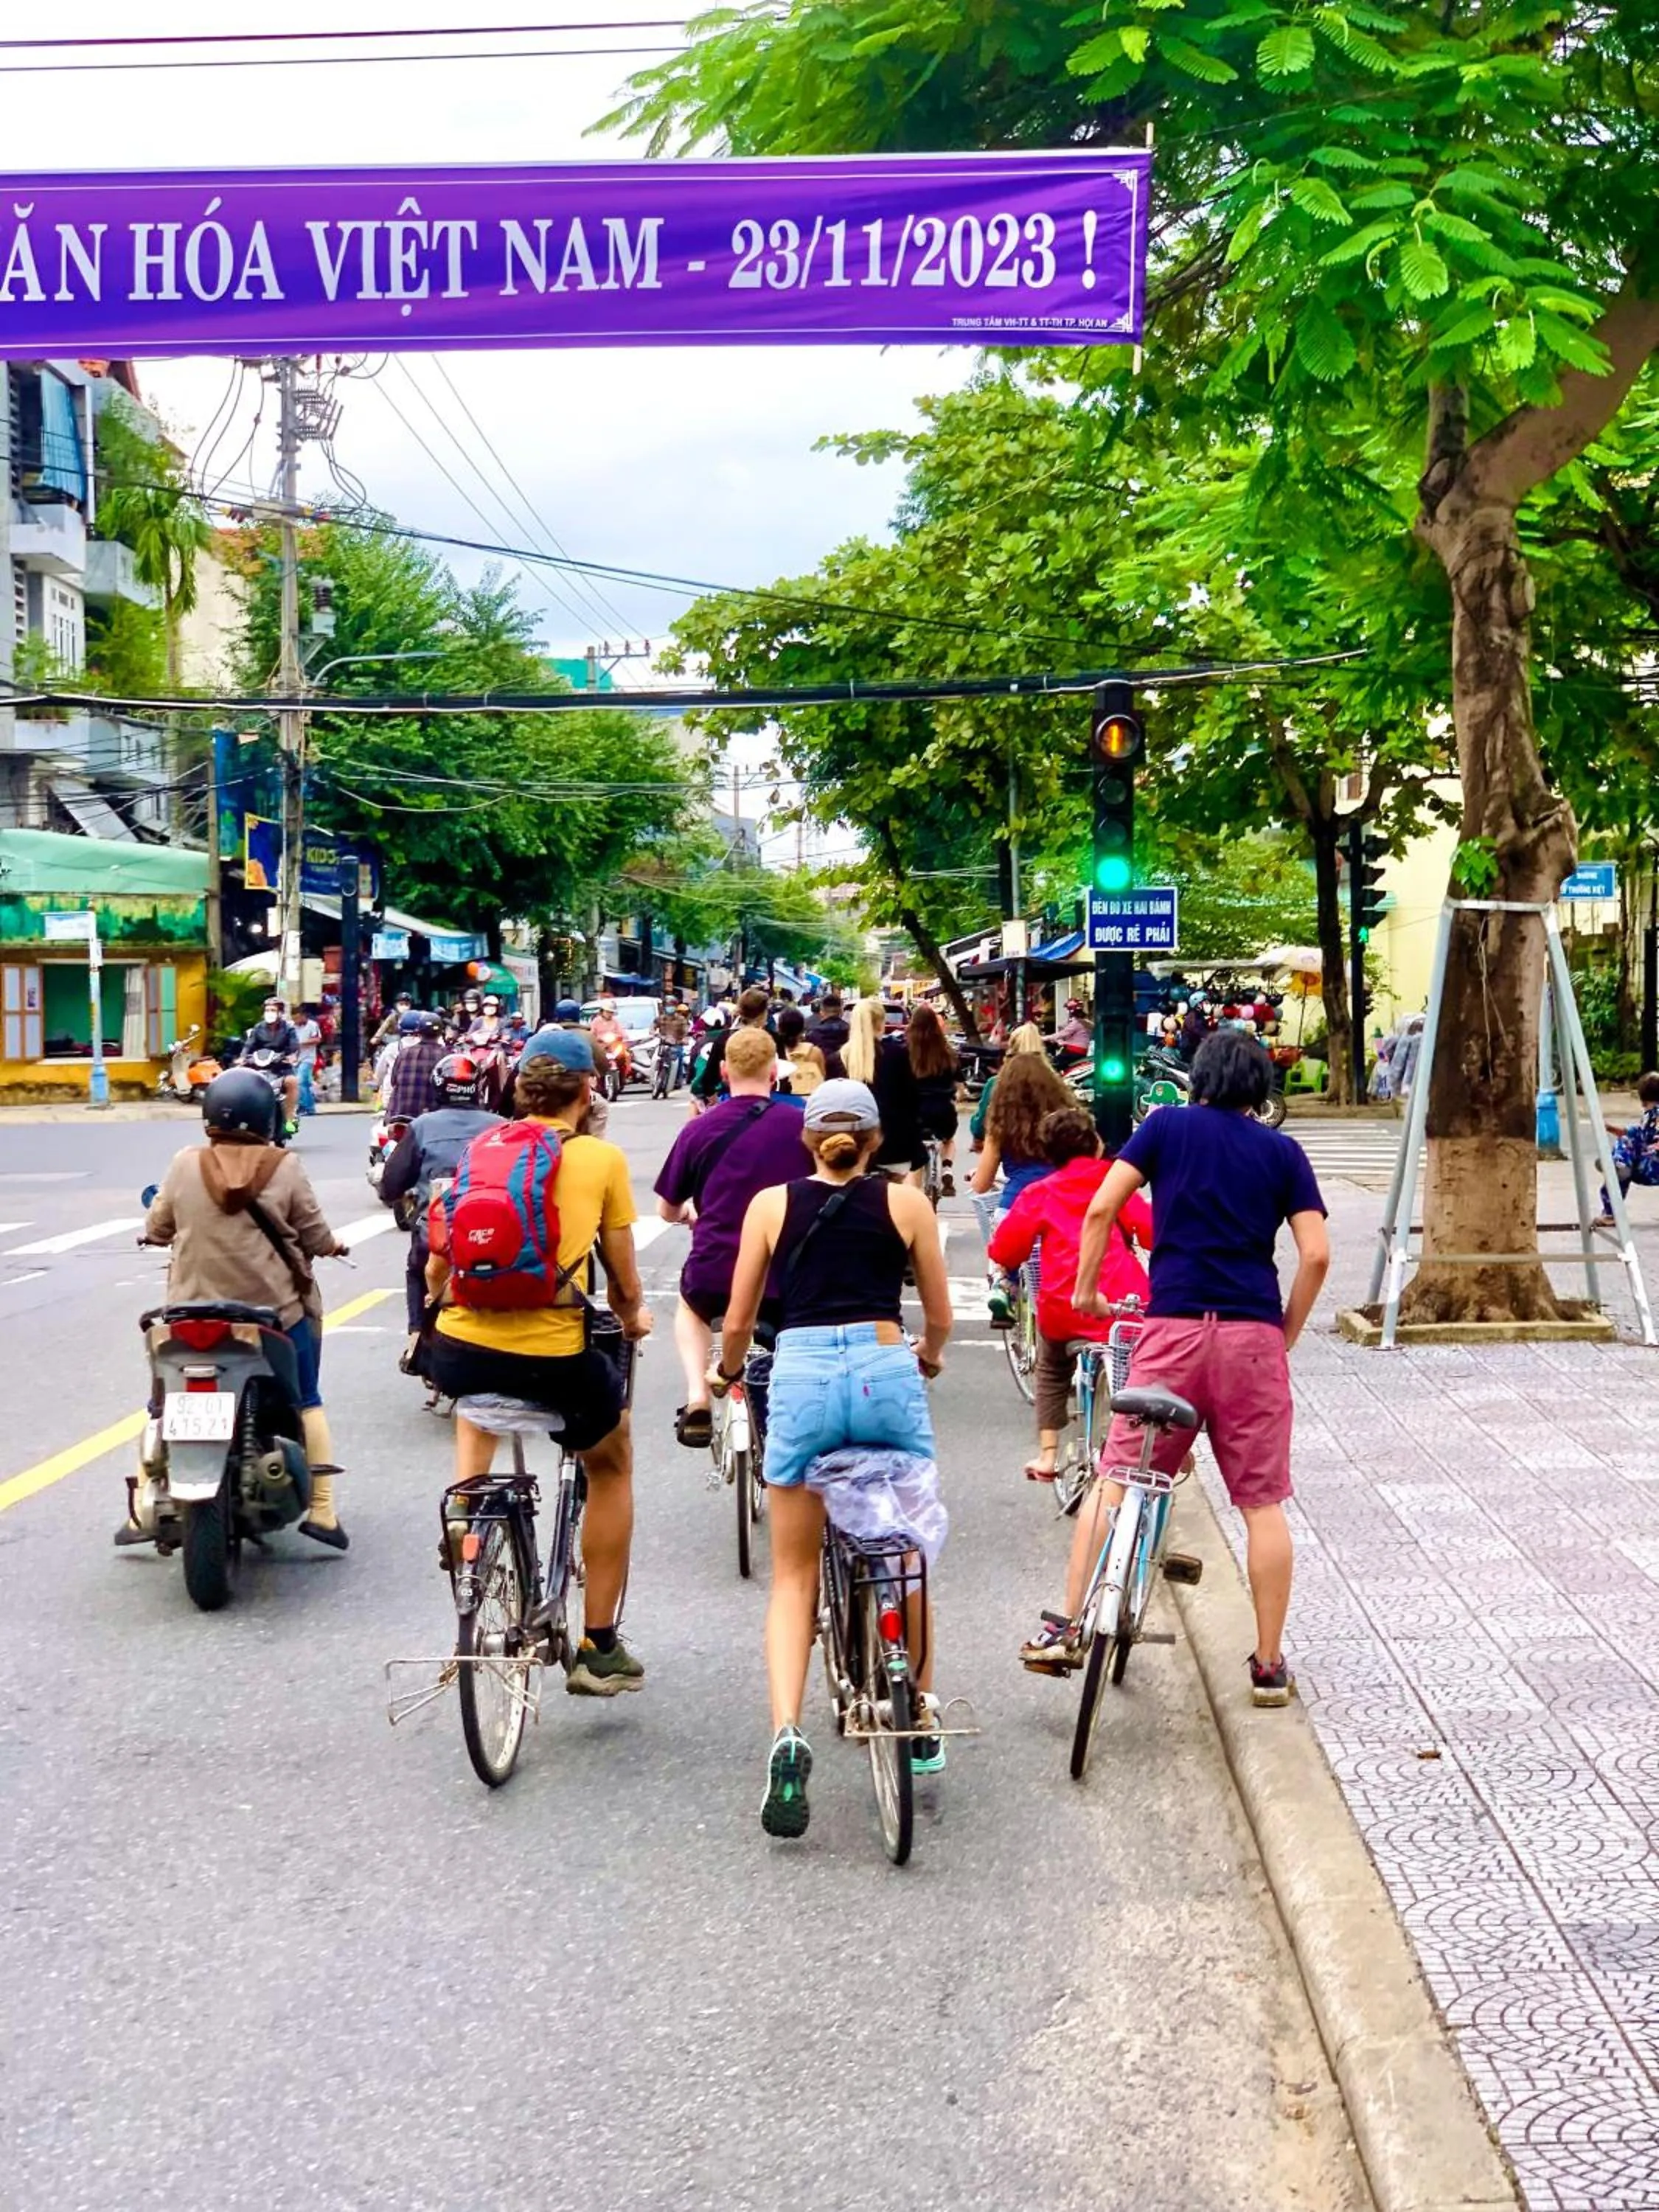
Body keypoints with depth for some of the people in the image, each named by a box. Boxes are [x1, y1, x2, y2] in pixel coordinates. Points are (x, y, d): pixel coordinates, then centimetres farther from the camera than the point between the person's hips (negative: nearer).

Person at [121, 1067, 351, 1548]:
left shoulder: (186, 1164, -6)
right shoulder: (285, 1167, -10)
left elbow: (157, 1229, 4)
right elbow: (313, 1236, -4)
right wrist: (333, 1246, 18)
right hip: (276, 1310, -1)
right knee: (307, 1402, 15)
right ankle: (323, 1511, 11)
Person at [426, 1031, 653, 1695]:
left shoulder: (480, 1149, 10)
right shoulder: (601, 1157, 3)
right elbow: (623, 1279, 8)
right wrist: (632, 1315, 30)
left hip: (459, 1350, 3)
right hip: (553, 1356, -3)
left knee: (478, 1402, 41)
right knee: (611, 1465, 25)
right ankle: (599, 1648, 26)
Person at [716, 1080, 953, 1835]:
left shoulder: (771, 1204, 11)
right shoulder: (906, 1202, 11)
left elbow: (738, 1322, 12)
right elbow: (939, 1316, 17)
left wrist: (727, 1371, 33)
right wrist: (929, 1358, 39)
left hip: (801, 1377, 0)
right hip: (886, 1372, 0)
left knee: (794, 1575, 11)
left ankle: (787, 1733, -7)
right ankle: (921, 1718, 29)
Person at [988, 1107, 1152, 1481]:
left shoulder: (1040, 1194, 8)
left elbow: (1003, 1250, 4)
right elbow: (1152, 1231, 1)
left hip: (1065, 1310, 0)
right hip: (1125, 1305, 0)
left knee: (1052, 1370, 29)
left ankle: (1047, 1454, 19)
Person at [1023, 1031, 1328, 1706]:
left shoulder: (1166, 1127, 8)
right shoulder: (1283, 1150, 10)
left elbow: (1102, 1207, -3)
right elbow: (1316, 1254, 1)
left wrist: (1085, 1287, 9)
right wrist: (1286, 1333, 13)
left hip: (1172, 1327, -1)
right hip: (1253, 1334, 1)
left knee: (1114, 1478, 7)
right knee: (1262, 1502, 7)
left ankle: (1066, 1630, 3)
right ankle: (1269, 1665, 12)